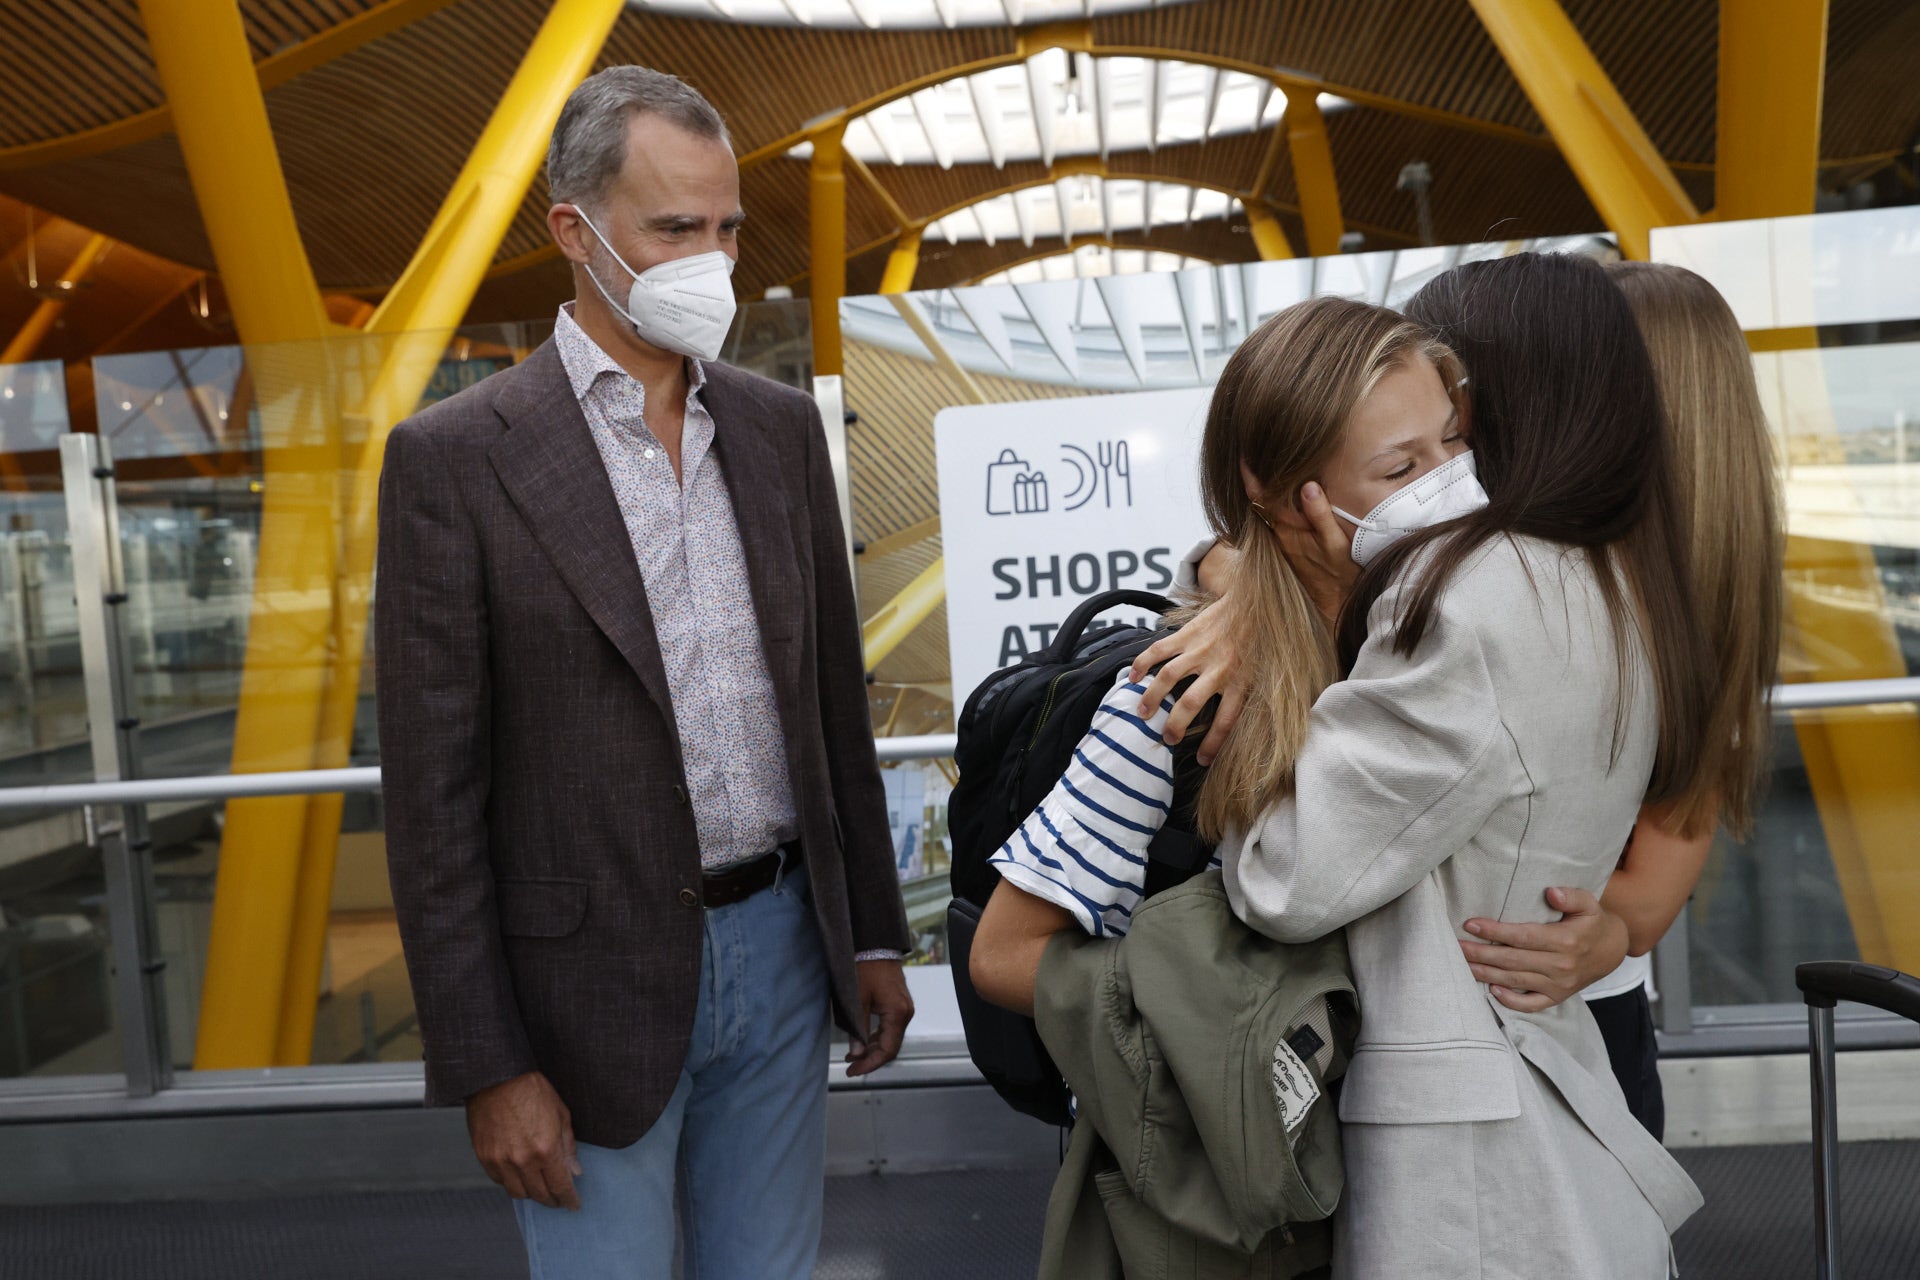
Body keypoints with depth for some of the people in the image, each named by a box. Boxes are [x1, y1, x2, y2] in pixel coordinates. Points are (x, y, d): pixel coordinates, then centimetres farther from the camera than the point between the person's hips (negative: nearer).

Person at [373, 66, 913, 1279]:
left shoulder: (782, 427, 4)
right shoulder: (454, 456, -10)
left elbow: (835, 697, 9)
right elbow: (435, 796, -9)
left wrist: (875, 933, 9)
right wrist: (488, 1067, -9)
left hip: (783, 944, 4)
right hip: (595, 981, -4)